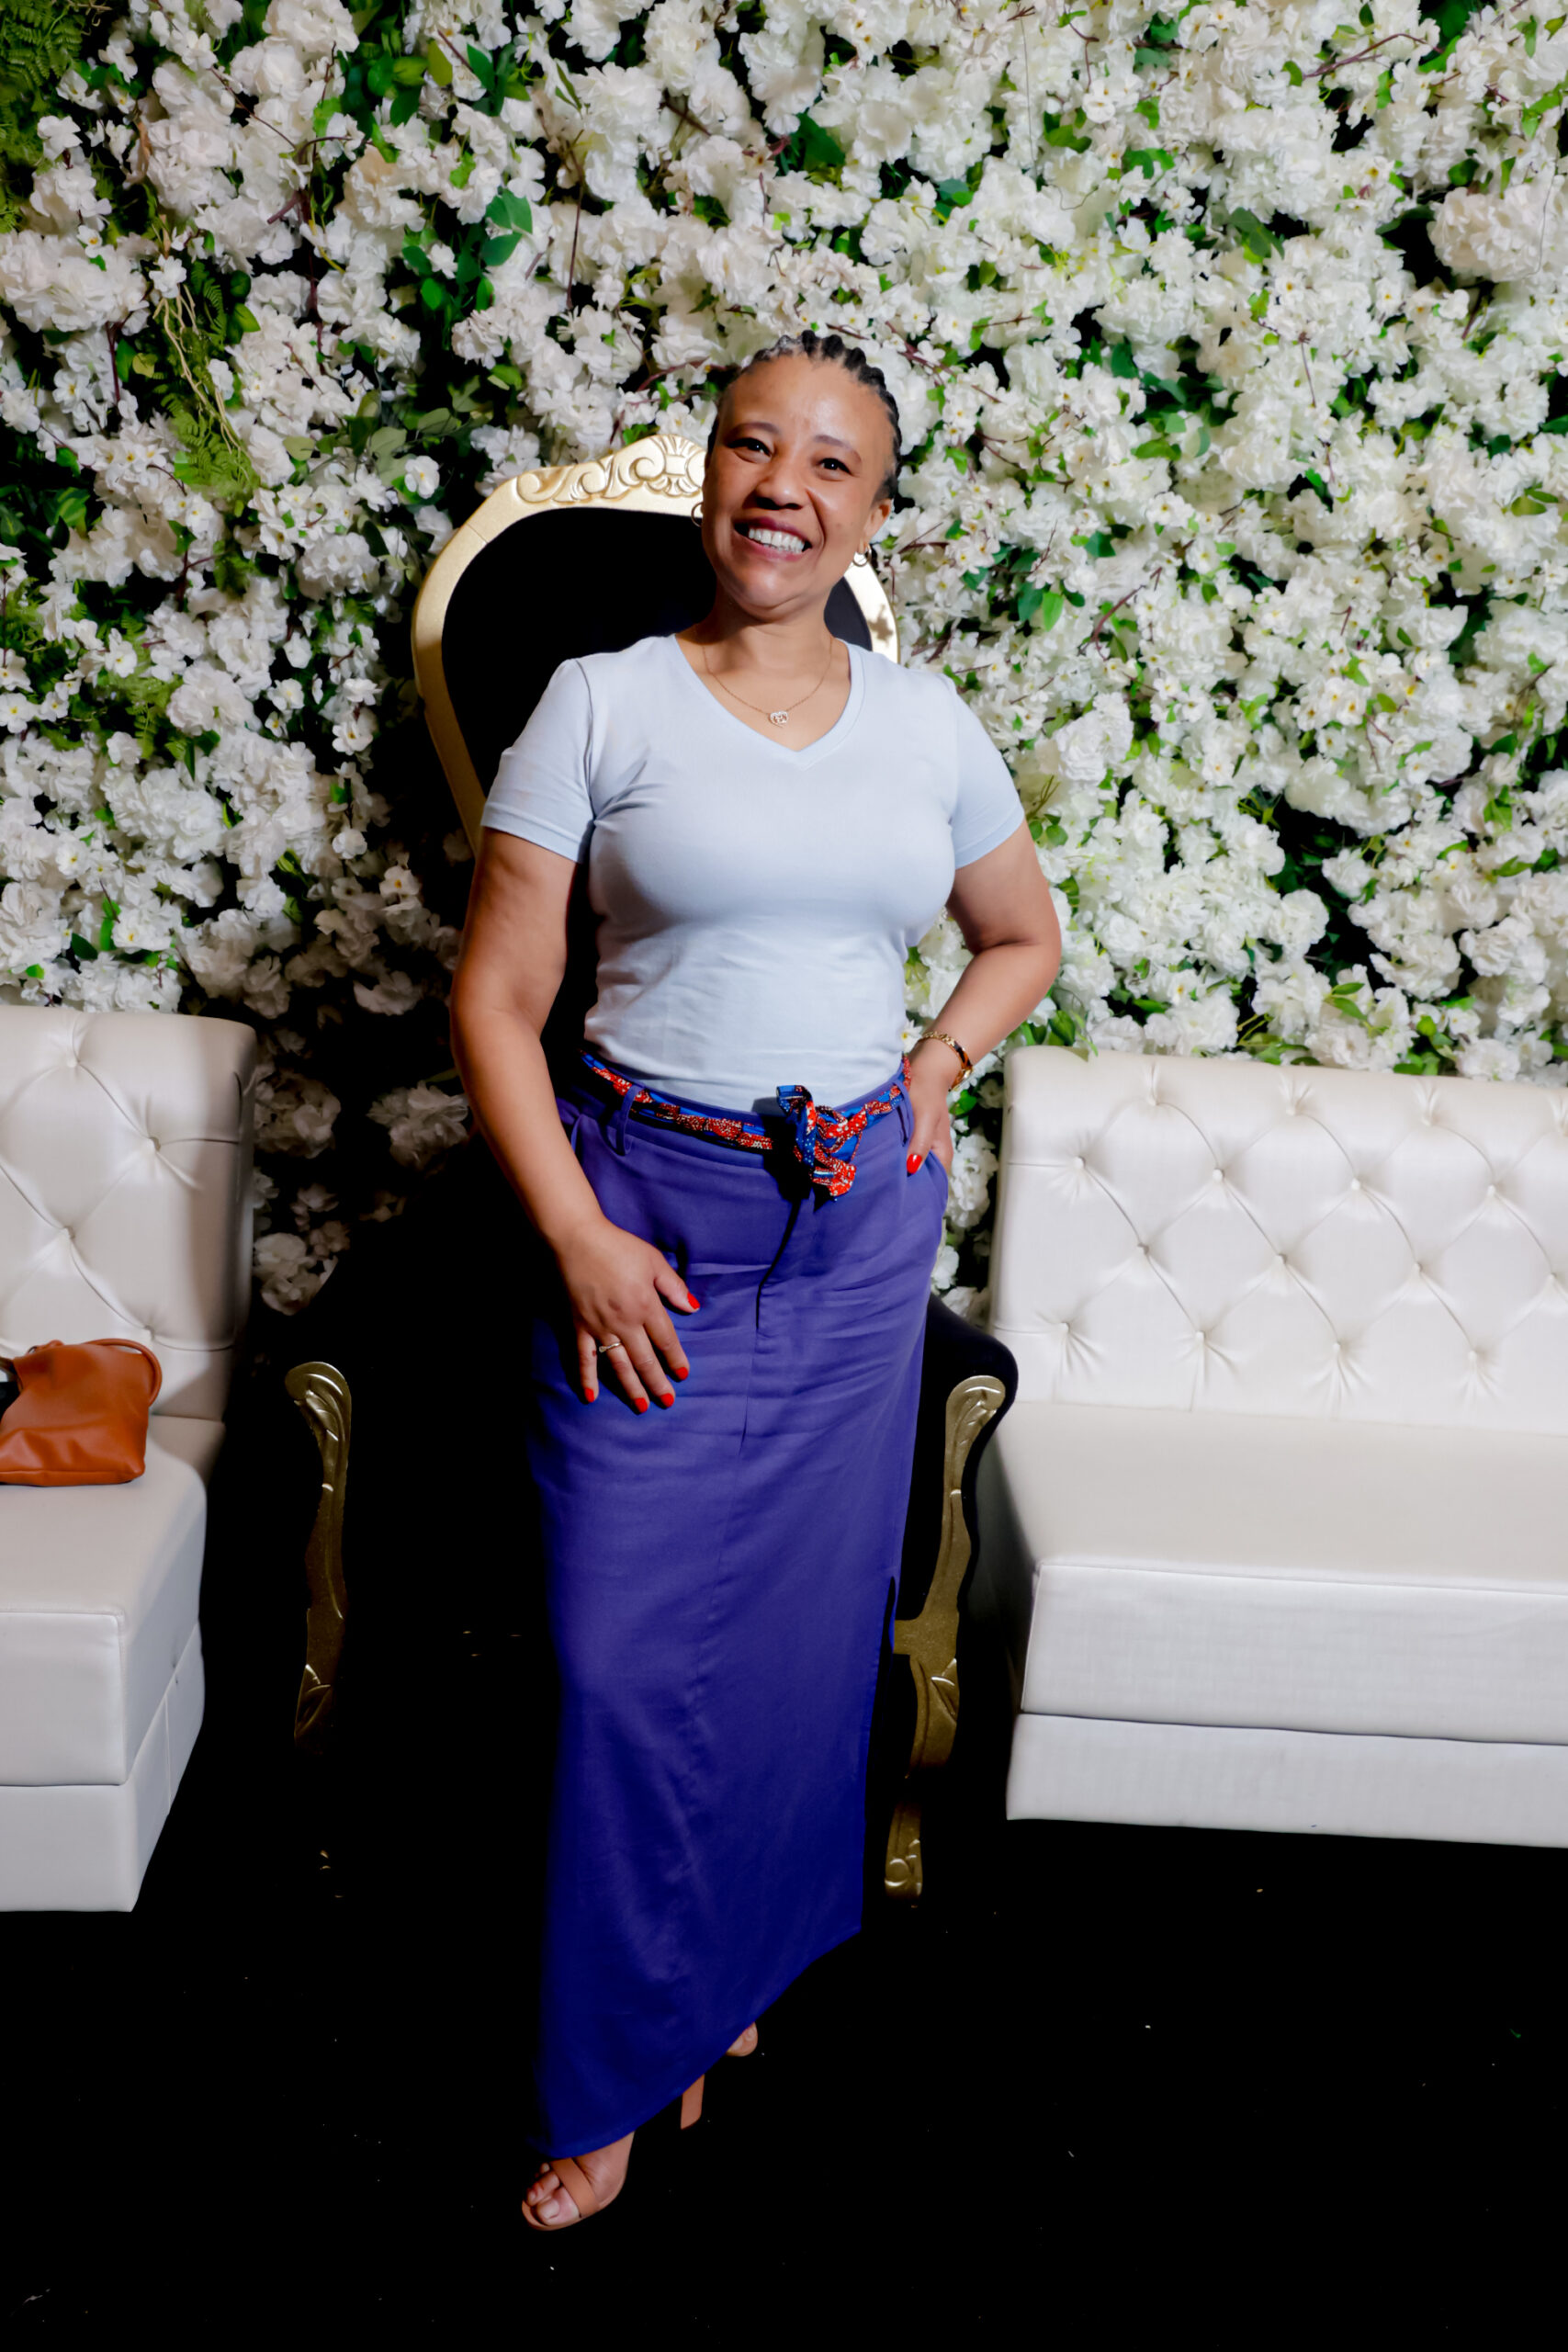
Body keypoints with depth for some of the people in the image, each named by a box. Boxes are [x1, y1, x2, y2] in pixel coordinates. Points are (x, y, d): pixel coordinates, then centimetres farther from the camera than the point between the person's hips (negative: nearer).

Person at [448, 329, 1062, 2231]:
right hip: (645, 1218, -2)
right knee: (628, 1650, 0)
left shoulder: (927, 723, 6)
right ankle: (619, 2070, 21)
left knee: (804, 1627, 12)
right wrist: (578, 1238, -12)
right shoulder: (599, 703, -3)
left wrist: (933, 1071, 4)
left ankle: (745, 1965, 37)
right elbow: (494, 997, -5)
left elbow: (1022, 938, 21)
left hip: (858, 1226, 3)